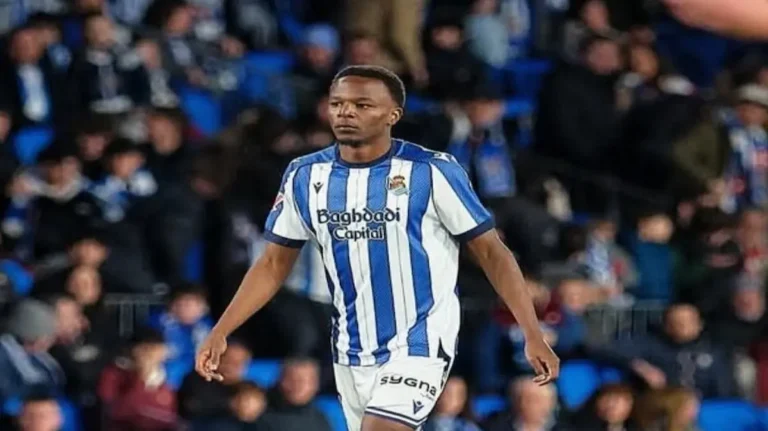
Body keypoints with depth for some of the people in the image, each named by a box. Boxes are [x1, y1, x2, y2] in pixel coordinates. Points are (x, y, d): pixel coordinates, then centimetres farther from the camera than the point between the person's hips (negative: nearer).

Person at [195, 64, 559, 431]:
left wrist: (533, 336, -11)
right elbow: (274, 264, 10)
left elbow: (491, 253, -6)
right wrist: (220, 333, 0)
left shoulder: (432, 172, -11)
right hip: (352, 354, 5)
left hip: (418, 346, -5)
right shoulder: (305, 176, 2)